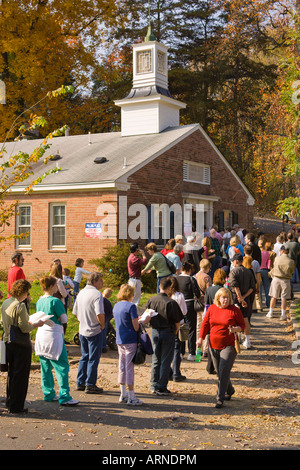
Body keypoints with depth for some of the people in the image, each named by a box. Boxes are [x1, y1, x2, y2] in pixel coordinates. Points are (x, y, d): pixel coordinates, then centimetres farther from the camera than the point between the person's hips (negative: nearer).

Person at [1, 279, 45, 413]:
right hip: (21, 343, -8)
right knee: (21, 374, 2)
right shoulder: (20, 306, -19)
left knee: (11, 373, 19)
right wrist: (37, 324, -3)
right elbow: (24, 328, -21)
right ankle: (16, 406, 7)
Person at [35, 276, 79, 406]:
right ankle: (64, 397, -5)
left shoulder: (39, 301, 8)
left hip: (41, 335, 8)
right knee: (62, 367, -4)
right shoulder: (55, 301, -14)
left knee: (45, 367, 14)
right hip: (54, 336, -8)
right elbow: (64, 320, -10)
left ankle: (48, 394, 22)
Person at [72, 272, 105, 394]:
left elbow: (76, 312, 14)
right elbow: (100, 314, -26)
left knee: (84, 357, 18)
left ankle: (80, 383, 23)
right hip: (95, 331, -8)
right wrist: (102, 325, -10)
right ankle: (90, 385, 7)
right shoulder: (96, 294, -18)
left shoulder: (81, 293, 8)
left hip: (82, 331, 8)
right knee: (93, 359, 2)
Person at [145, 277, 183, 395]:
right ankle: (162, 387, 7)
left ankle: (154, 386, 19)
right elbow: (177, 321, -11)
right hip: (168, 332, -4)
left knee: (155, 360, 15)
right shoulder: (171, 303, -16)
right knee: (165, 361, 4)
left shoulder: (151, 300, -3)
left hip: (155, 332, 4)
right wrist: (175, 332, 6)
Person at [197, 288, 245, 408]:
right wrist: (201, 338, 5)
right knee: (219, 372, 13)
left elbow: (242, 325, 1)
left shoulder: (234, 310, -4)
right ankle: (229, 391, 36)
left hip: (229, 346, -5)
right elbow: (205, 324, 12)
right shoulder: (212, 309, 6)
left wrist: (235, 329, -19)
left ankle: (220, 398, -7)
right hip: (214, 345, 5)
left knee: (224, 371, -13)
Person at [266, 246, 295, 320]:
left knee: (273, 297, 10)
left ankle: (271, 313, 18)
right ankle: (283, 314, 3)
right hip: (286, 280, -1)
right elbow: (292, 271, 5)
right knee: (284, 298, 5)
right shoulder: (291, 261, -6)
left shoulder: (277, 258, -5)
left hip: (276, 279, 1)